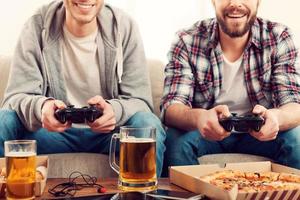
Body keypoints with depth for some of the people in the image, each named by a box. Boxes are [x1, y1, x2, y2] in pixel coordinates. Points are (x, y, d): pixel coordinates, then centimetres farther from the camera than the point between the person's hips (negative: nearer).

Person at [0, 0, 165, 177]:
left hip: (108, 130, 0)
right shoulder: (37, 28, -7)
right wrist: (40, 107, -35)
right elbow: (16, 96, -10)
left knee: (149, 124, -29)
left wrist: (115, 110, -33)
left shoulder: (125, 28, -7)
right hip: (52, 128, 1)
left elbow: (140, 100, -9)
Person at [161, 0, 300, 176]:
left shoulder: (280, 38, -9)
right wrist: (198, 117, -44)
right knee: (176, 139, -30)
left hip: (261, 134, 1)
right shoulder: (187, 42, -12)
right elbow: (171, 108, -19)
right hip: (205, 133, -1)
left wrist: (276, 117, -41)